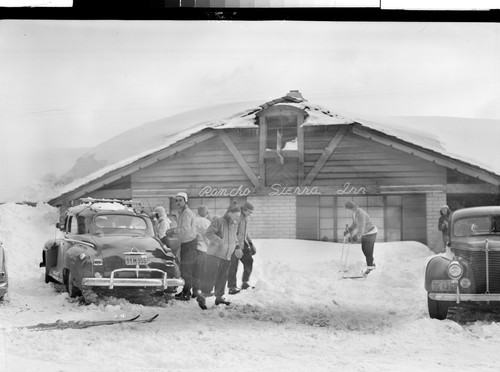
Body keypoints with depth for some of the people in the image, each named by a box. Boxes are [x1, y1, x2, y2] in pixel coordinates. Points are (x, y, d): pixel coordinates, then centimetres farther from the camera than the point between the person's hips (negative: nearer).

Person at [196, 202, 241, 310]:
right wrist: (221, 242, -26)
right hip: (214, 254, -7)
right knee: (211, 276, -8)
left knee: (222, 277, 10)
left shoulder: (234, 224, 12)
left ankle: (219, 297, 20)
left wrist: (237, 248, 10)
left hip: (227, 256, 7)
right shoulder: (218, 221, -10)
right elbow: (208, 233, -19)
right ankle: (202, 295, 2)